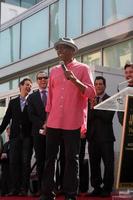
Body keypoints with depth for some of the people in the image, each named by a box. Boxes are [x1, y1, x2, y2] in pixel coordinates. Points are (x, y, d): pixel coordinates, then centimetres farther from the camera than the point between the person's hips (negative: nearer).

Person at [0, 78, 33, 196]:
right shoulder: (13, 102, 15)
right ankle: (14, 188, 2)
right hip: (15, 135, 3)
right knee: (13, 161, -1)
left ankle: (24, 188, 1)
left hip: (27, 135, -3)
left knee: (25, 162, -2)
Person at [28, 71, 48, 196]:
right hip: (39, 132, 1)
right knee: (40, 160, 2)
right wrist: (43, 124, -11)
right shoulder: (32, 97, 12)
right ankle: (41, 187, 5)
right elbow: (31, 115, 3)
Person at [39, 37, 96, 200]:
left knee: (72, 158, 0)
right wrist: (47, 120, 15)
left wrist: (74, 80, -19)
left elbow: (91, 93, -7)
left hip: (73, 123, -4)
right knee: (49, 158, 4)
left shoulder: (83, 69, 2)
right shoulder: (54, 71, 14)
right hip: (53, 122, 4)